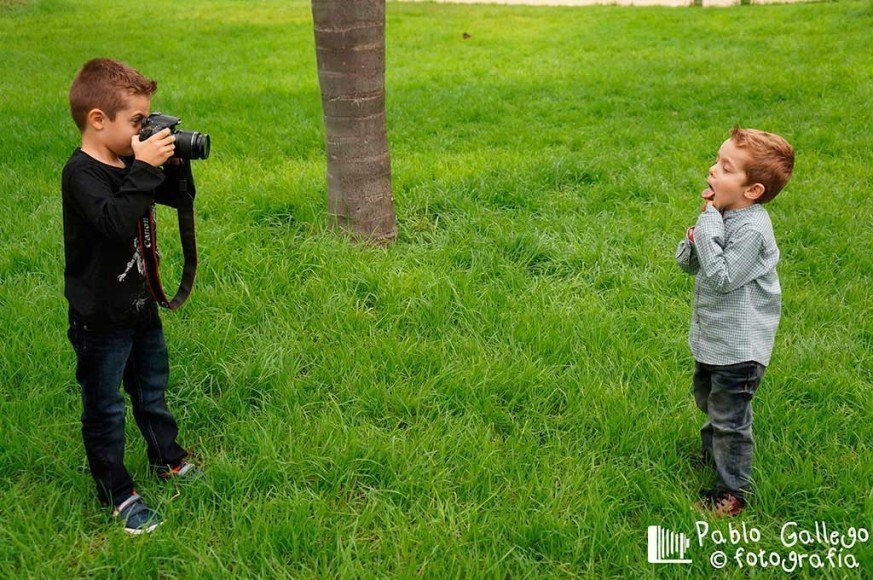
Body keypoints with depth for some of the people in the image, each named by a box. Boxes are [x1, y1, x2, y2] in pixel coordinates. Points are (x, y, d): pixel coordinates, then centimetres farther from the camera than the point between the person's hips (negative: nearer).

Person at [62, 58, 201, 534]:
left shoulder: (128, 163, 1)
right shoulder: (81, 174, -22)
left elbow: (179, 198, 11)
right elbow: (117, 221, -39)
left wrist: (176, 161, -6)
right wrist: (144, 169, -37)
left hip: (140, 305, 8)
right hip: (100, 319, -8)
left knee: (152, 391, 25)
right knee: (105, 409, 7)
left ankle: (168, 459, 44)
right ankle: (116, 495, 22)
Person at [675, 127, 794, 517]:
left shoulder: (751, 229, -27)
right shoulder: (722, 216, -1)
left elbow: (722, 278, -29)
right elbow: (686, 263, 3)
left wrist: (709, 225, -28)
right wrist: (699, 231, -17)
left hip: (738, 346, -9)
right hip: (712, 337, 9)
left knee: (729, 418, 5)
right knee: (707, 400, 28)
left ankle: (733, 491, 23)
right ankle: (712, 456, 52)